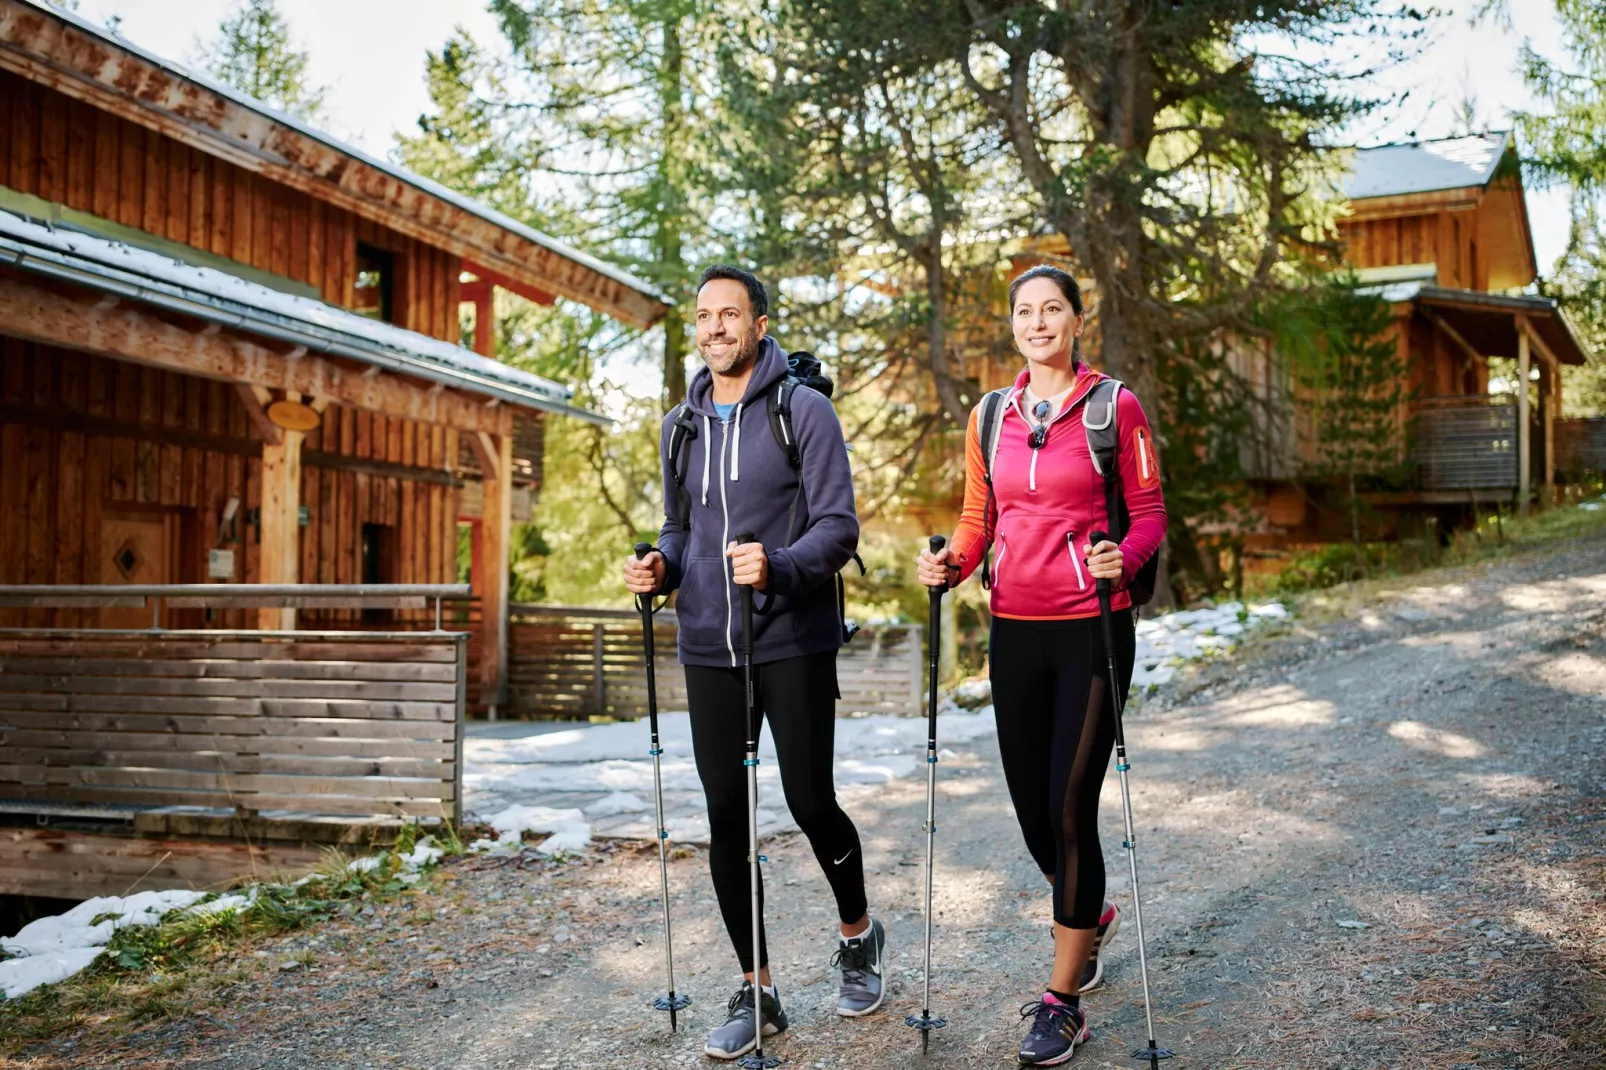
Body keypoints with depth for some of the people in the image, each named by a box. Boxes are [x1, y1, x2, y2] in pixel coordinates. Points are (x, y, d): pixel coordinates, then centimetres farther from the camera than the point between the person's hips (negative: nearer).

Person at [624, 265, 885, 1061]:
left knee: (810, 803, 0)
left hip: (794, 643, -4)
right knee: (725, 819, 5)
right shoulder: (680, 426, 13)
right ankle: (755, 990, 20)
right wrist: (661, 568, -2)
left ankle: (859, 935, 31)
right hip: (708, 648, 5)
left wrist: (780, 567, -29)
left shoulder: (804, 411, -4)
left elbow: (838, 526, -10)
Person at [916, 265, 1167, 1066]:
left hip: (1091, 626, -4)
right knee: (1031, 803, 11)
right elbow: (978, 518, 13)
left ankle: (1062, 1002, 8)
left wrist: (1124, 557, -22)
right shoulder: (990, 417, 10)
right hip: (1015, 630, 5)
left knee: (1071, 806, -5)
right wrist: (952, 564, -6)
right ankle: (1090, 916, 43)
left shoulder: (1115, 408, -3)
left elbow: (1149, 513, -2)